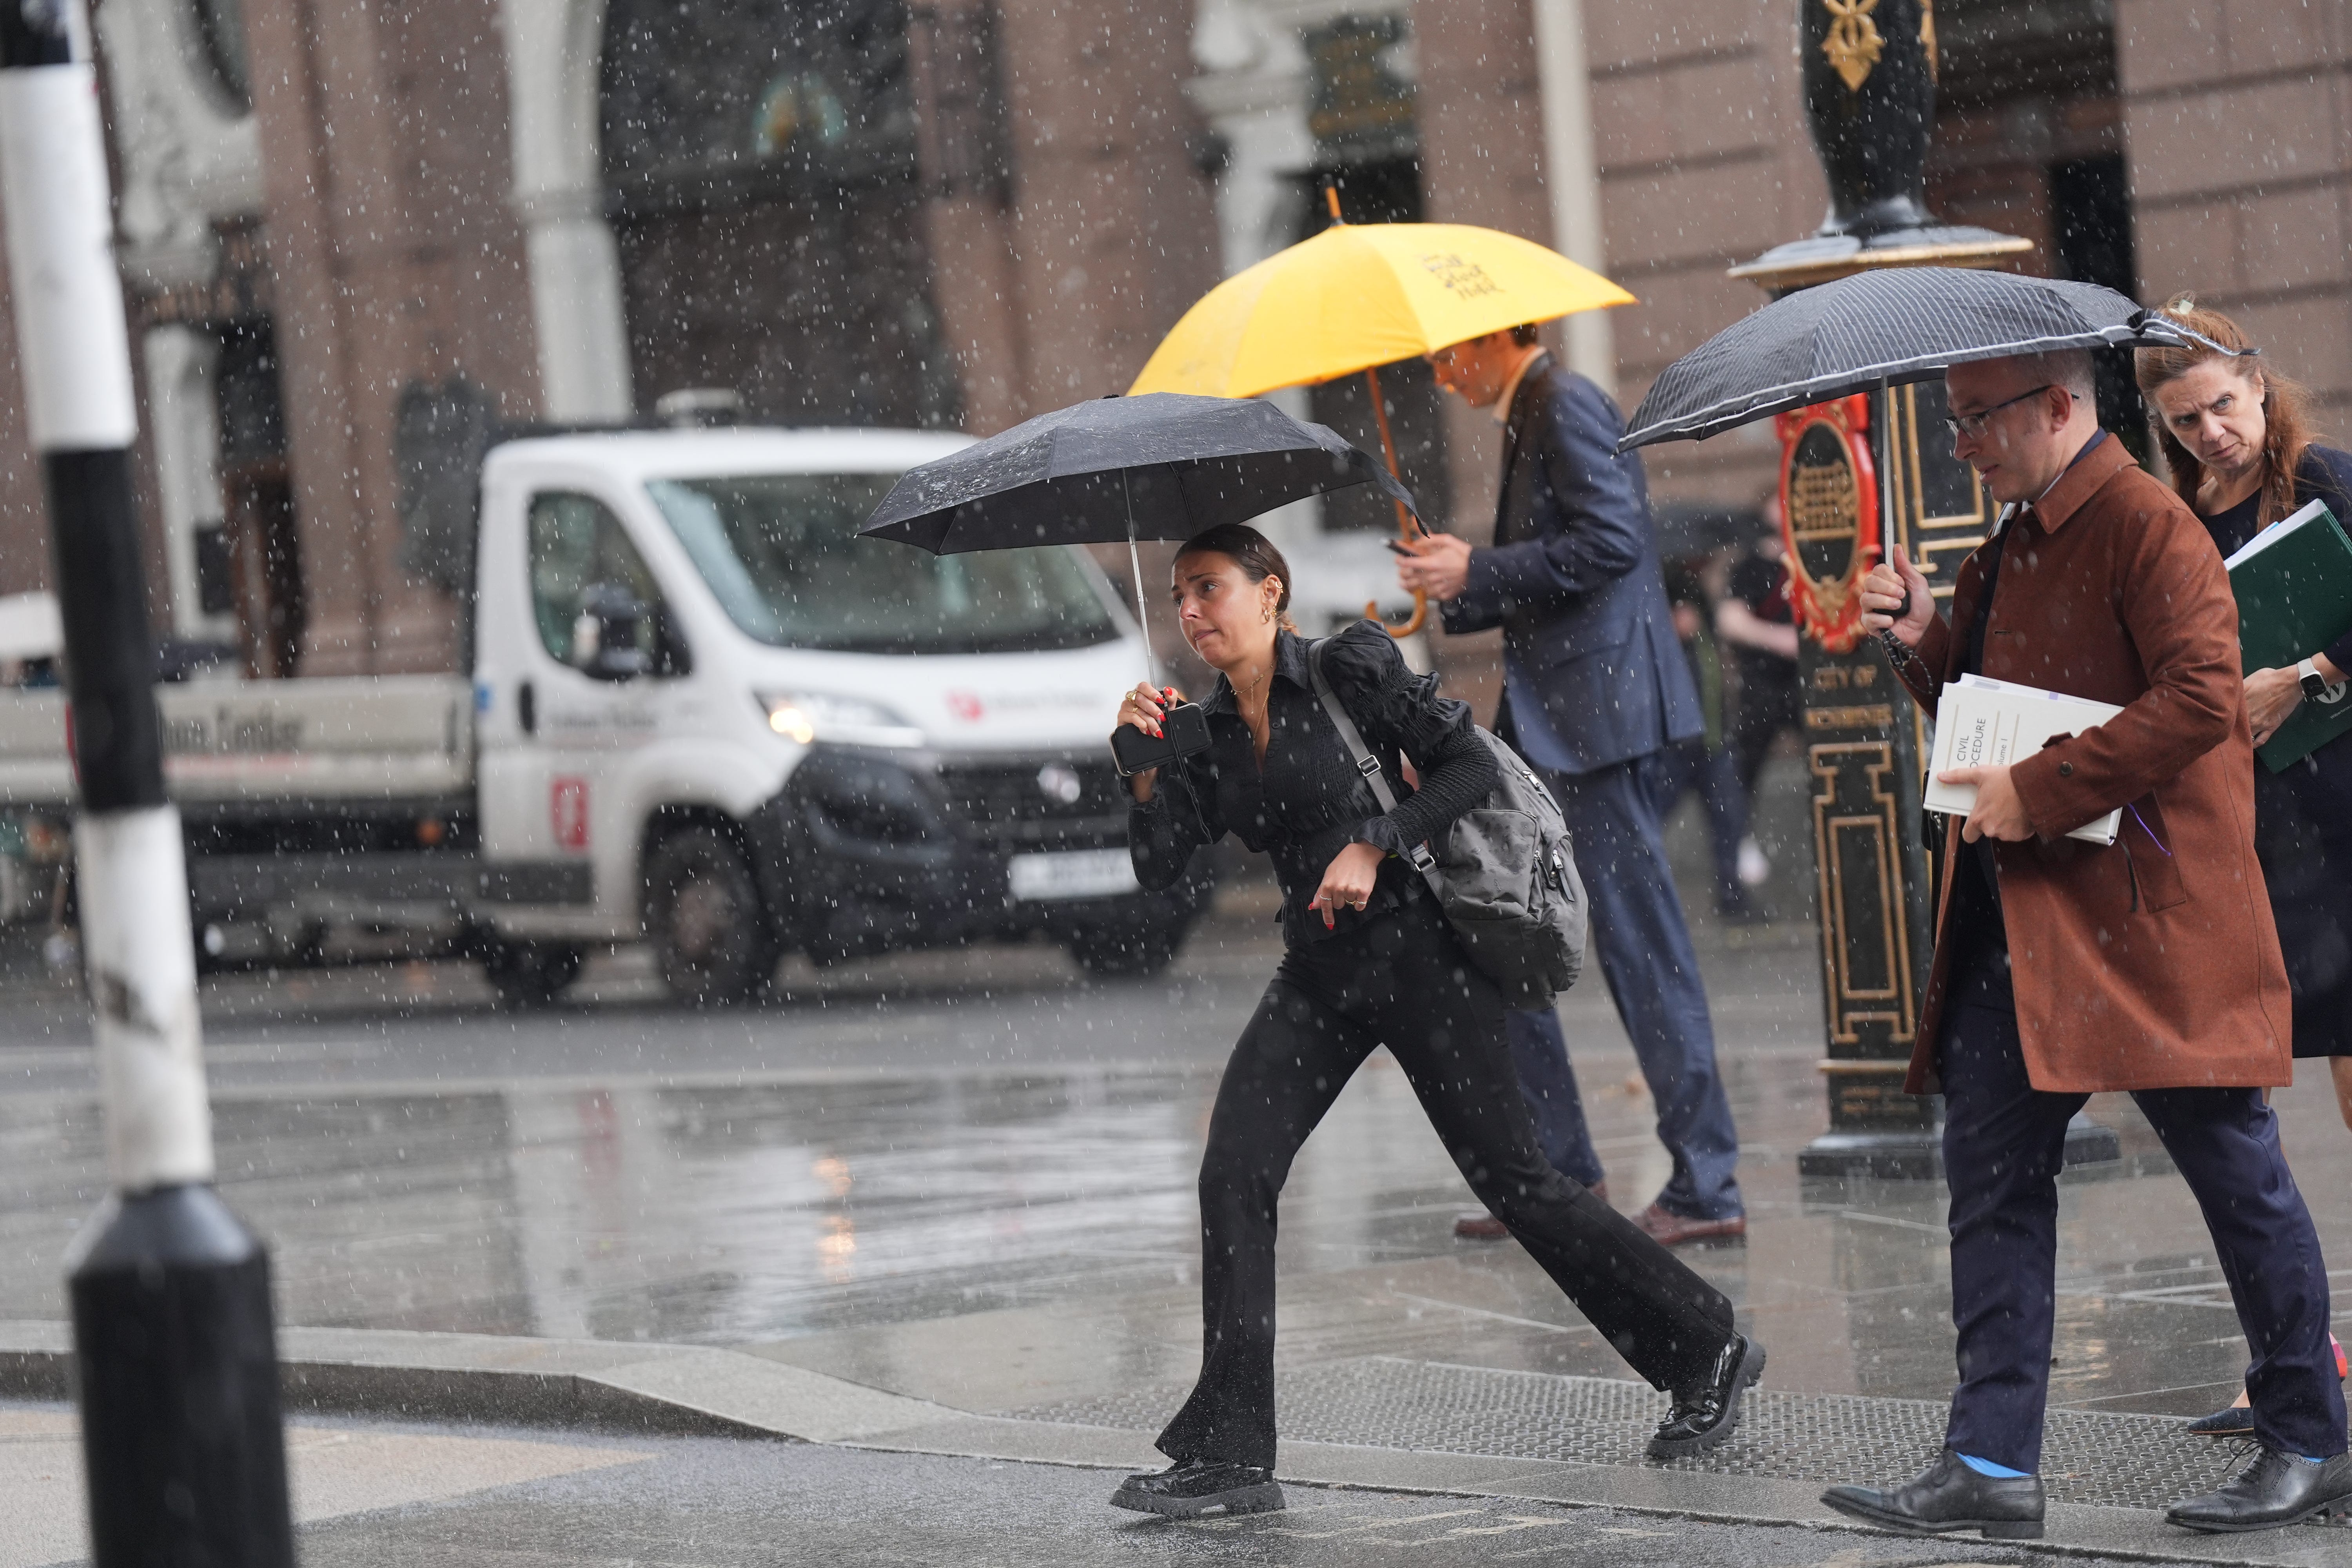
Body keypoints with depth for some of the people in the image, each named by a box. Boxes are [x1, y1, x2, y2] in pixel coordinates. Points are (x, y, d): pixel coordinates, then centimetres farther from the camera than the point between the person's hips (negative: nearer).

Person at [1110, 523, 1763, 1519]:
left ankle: (1708, 1350, 19)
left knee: (1511, 1179, 0)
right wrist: (1145, 767, -13)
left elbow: (1469, 766, -11)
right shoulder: (1210, 734, 9)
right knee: (1234, 1174, -10)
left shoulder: (1353, 670, -7)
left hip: (1420, 956, -6)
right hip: (1318, 976, 6)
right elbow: (1158, 866, 1)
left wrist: (1373, 844, -18)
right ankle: (1229, 1455, -10)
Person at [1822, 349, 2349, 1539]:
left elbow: (2199, 700, -22)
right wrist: (1923, 647, 5)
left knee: (2235, 1174, 1)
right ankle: (1991, 1462, 5)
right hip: (2019, 910, 9)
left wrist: (2039, 791, -21)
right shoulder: (2012, 545, 16)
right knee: (1991, 1172, 3)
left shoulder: (2147, 528, -12)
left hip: (2150, 913, -9)